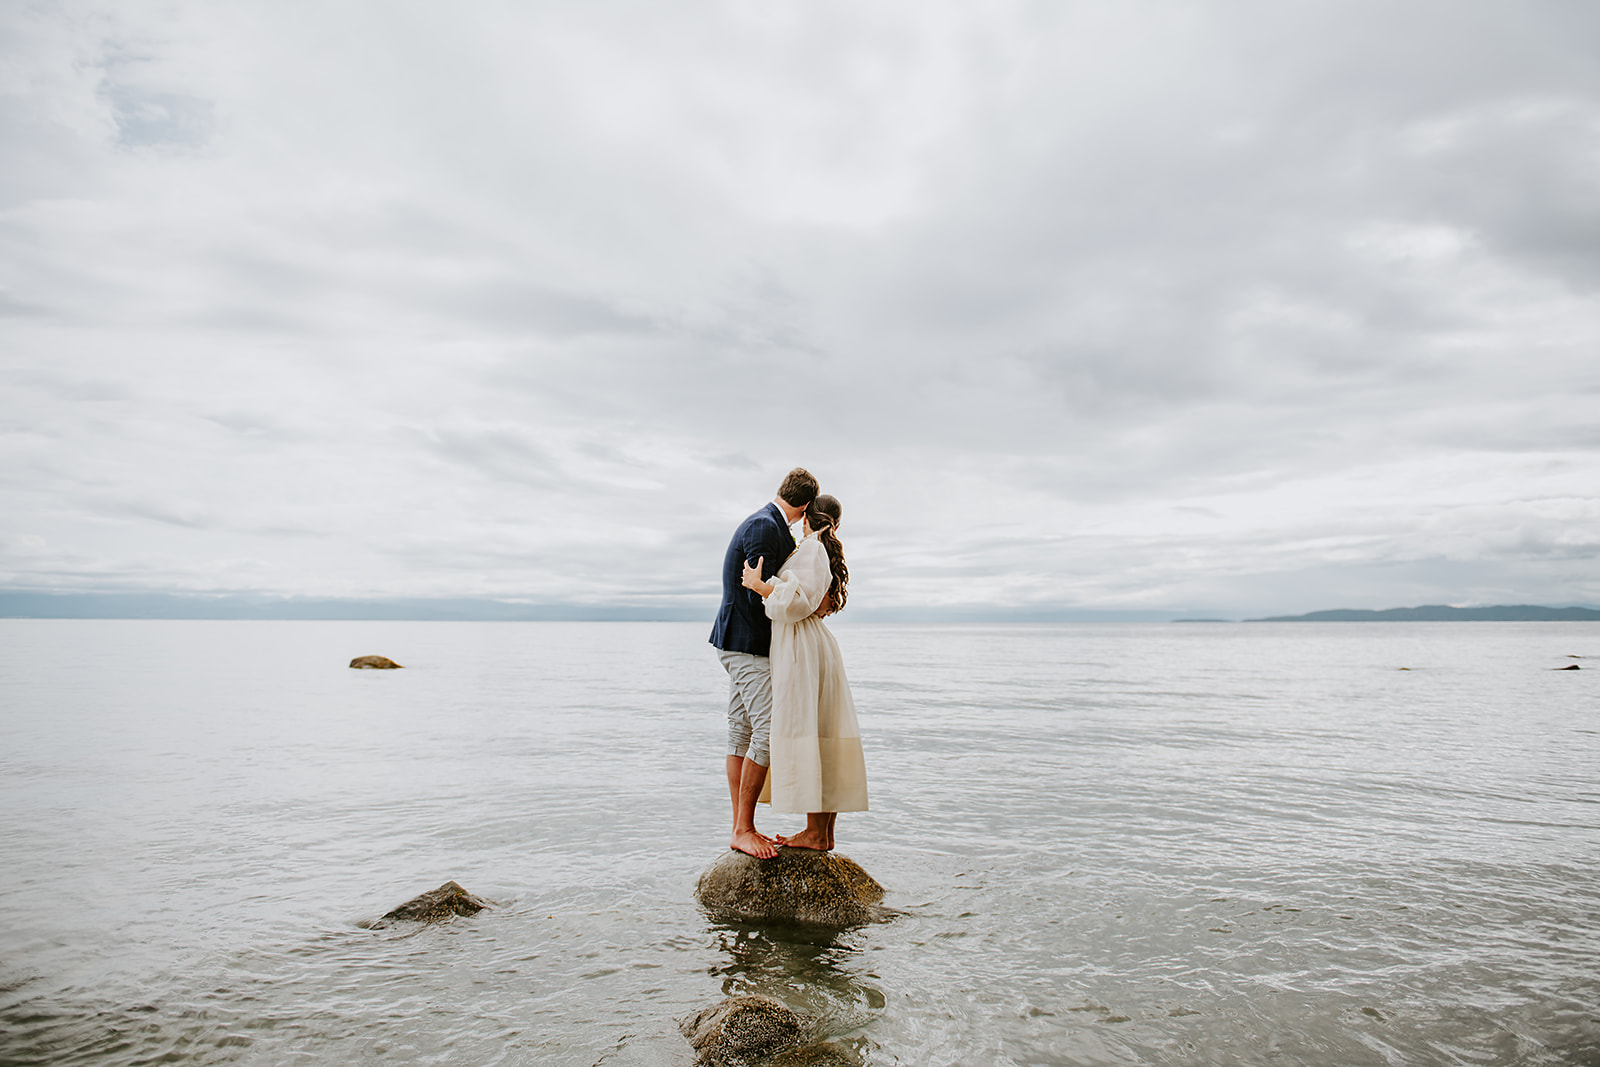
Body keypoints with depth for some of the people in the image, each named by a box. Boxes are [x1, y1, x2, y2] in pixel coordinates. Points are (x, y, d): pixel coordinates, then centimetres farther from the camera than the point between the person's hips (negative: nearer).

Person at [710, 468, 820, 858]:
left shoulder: (772, 528, 16)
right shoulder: (764, 527, -15)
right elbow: (761, 596, -21)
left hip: (740, 644, 11)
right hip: (748, 645, -11)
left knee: (742, 734, 10)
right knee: (769, 731, -12)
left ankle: (741, 827, 15)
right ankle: (743, 829, -6)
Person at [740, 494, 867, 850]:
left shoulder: (810, 548, -10)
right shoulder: (829, 554, 17)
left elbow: (796, 602, -20)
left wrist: (759, 585, -12)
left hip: (801, 649, -9)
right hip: (820, 646, 9)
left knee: (803, 732, -7)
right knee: (822, 735, 8)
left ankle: (815, 833, -4)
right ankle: (824, 832, 13)